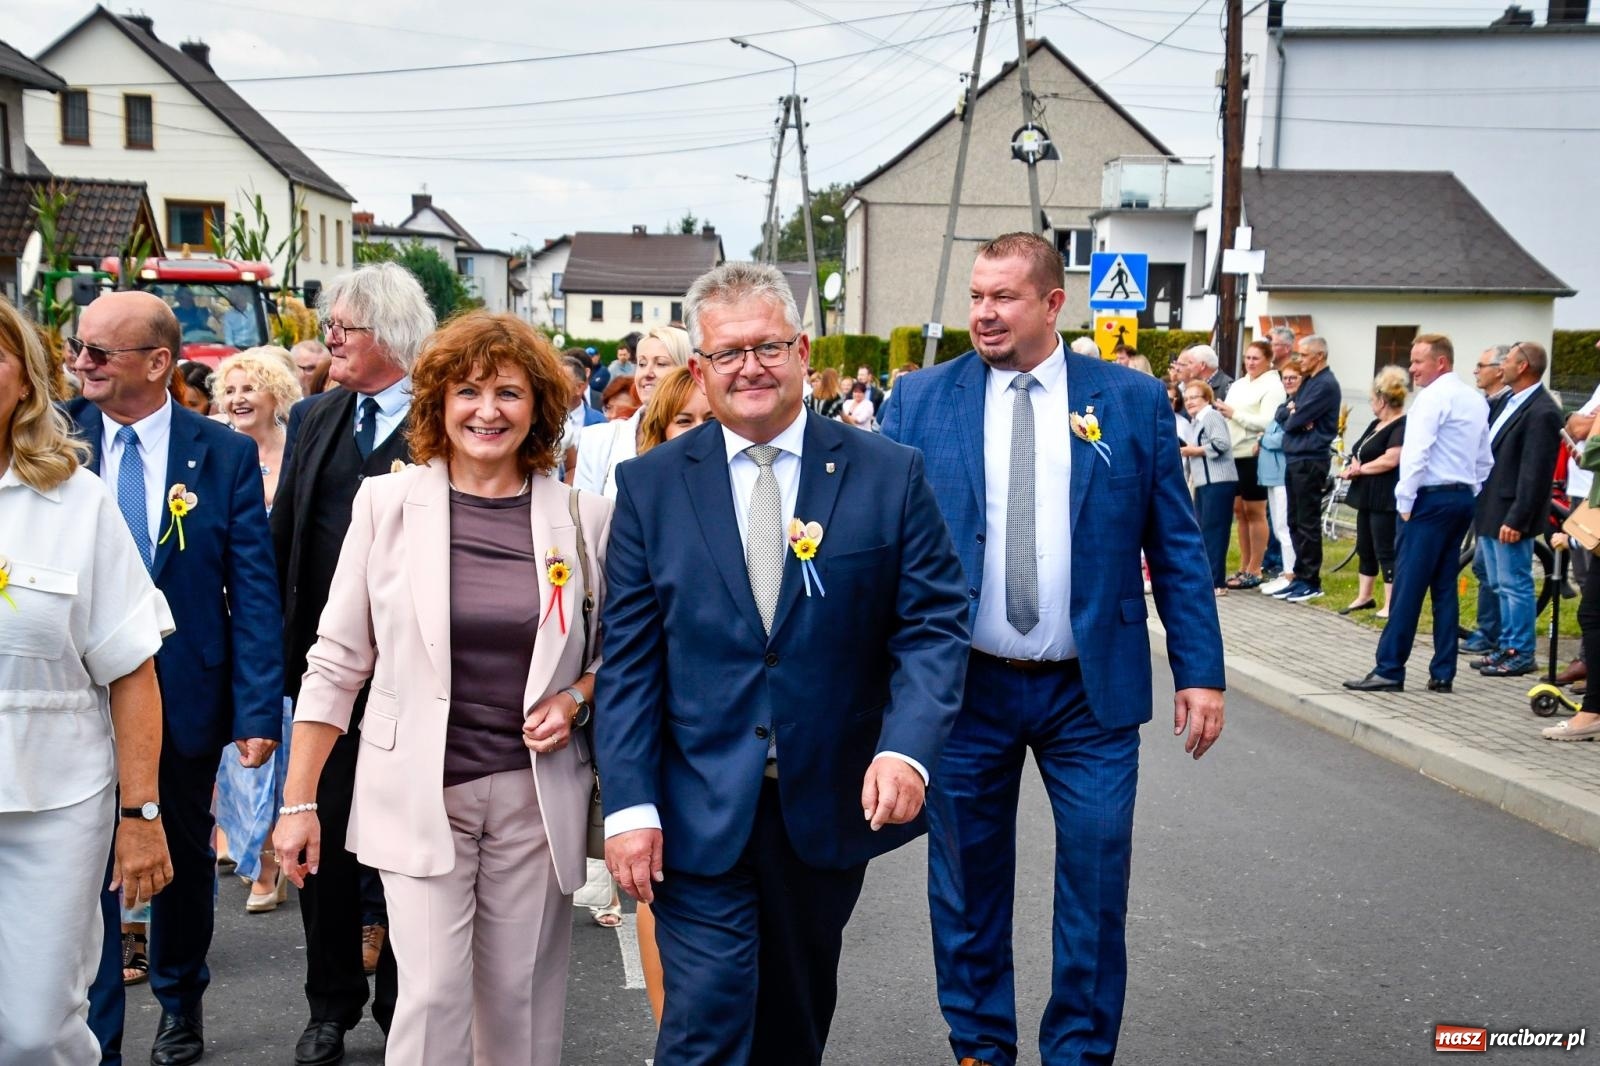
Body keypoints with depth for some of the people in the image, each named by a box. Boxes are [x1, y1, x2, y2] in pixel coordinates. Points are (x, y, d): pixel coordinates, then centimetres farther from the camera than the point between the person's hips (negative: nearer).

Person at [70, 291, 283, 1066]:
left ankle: (179, 1003, 42)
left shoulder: (225, 456, -7)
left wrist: (258, 710, -12)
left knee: (185, 859, 19)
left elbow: (254, 591, -8)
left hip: (185, 698, 0)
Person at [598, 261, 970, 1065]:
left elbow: (933, 625, -4)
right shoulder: (650, 485, -1)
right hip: (698, 817, -1)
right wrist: (630, 804, -9)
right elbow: (628, 658, -2)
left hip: (832, 807, 2)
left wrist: (907, 749, -20)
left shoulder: (888, 474, -2)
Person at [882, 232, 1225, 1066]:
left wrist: (1200, 671, -2)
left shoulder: (1133, 399, 0)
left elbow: (1175, 546, 2)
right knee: (968, 881, 12)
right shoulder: (922, 400, 0)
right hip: (964, 685, 1)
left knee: (1096, 882, 5)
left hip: (1092, 689, 0)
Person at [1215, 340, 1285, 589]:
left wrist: (1234, 413, -17)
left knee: (1254, 512, -1)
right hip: (1234, 455, 8)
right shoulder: (1239, 384, 16)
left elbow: (1267, 422, -18)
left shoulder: (1272, 387, -7)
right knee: (1239, 510, 12)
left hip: (1254, 456, -8)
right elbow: (1228, 414, 19)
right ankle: (1244, 567, 20)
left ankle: (1254, 571, 5)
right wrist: (1222, 411, -2)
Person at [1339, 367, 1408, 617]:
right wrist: (1353, 467, -3)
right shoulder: (1376, 424, 16)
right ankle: (1364, 597, 26)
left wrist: (1360, 469, -13)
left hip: (1386, 500, -10)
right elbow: (1360, 453, 19)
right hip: (1368, 496, 10)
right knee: (1365, 548, 15)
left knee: (1386, 552, -6)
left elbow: (1391, 460, -25)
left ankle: (1391, 604, -1)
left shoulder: (1403, 426, -15)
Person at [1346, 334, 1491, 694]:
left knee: (1407, 586, -7)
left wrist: (1404, 502, -13)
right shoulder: (1476, 400, 15)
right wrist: (1468, 496, 19)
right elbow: (1484, 461, 18)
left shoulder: (1432, 397, -11)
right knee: (1445, 588, 10)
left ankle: (1389, 670, -5)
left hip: (1431, 499, -9)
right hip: (1463, 499, 9)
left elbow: (1416, 454, -18)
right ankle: (1442, 674, 11)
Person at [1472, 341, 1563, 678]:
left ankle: (1522, 655, 8)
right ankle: (1507, 647, 25)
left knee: (1514, 584, -1)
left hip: (1510, 515, -10)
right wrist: (1481, 506, 14)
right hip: (1490, 510, 10)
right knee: (1500, 586, 16)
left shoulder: (1542, 412, -17)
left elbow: (1535, 473, -20)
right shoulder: (1512, 402, 12)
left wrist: (1517, 519, -22)